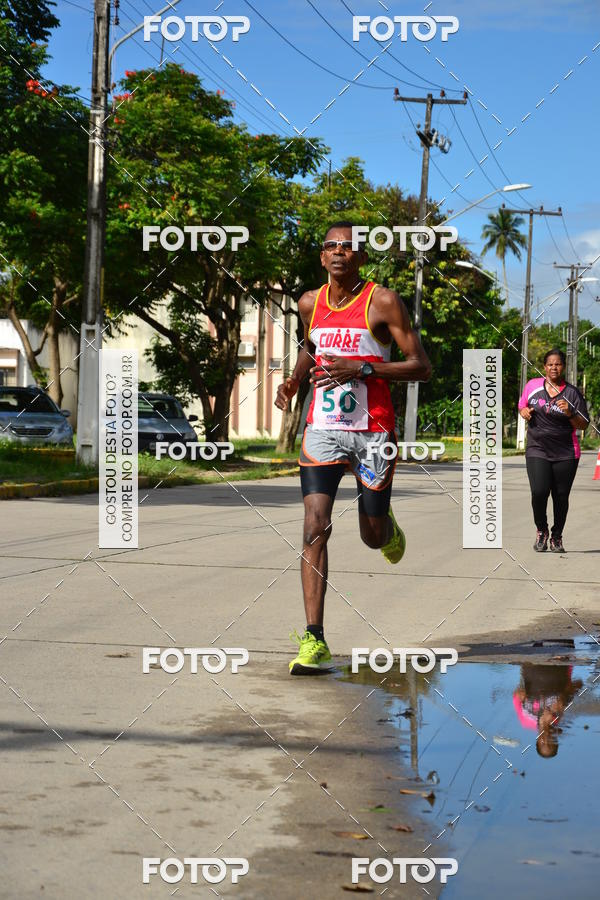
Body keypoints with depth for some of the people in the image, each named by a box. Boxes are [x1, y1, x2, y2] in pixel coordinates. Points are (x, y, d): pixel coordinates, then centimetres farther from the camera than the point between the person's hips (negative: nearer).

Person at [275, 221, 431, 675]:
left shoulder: (383, 302, -7)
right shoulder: (310, 303, 7)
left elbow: (422, 367, -9)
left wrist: (362, 368, -21)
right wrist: (294, 380, 9)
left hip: (373, 432, -2)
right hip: (322, 429, 3)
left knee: (373, 536, 9)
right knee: (315, 528, -13)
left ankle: (387, 523, 50)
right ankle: (314, 642, -14)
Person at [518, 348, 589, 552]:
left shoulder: (572, 393, -2)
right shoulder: (532, 385, 4)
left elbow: (583, 425, -2)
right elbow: (522, 405, 22)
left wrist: (569, 413, -20)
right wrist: (524, 411, -1)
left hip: (565, 454, 0)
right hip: (537, 451, 0)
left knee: (561, 497, 4)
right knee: (539, 492, -15)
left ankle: (556, 537, 24)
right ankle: (541, 530, 11)